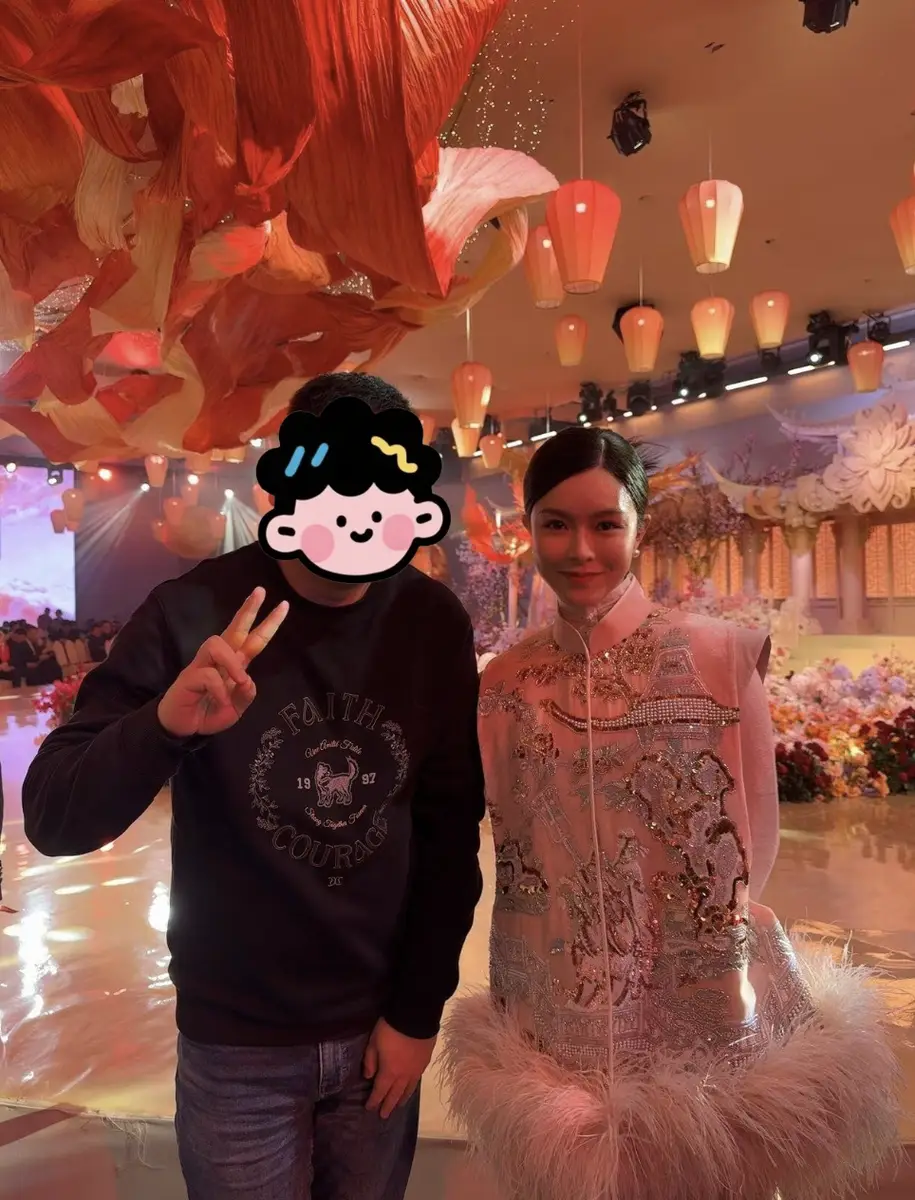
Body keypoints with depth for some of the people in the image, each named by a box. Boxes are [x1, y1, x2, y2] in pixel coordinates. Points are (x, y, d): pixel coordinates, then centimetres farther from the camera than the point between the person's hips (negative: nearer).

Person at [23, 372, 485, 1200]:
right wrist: (166, 721, -36)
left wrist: (419, 1009, -2)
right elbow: (53, 820, -17)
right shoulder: (193, 614, -16)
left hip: (380, 1028, 2)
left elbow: (451, 828, -4)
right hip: (238, 1043, -2)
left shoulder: (435, 626, -10)